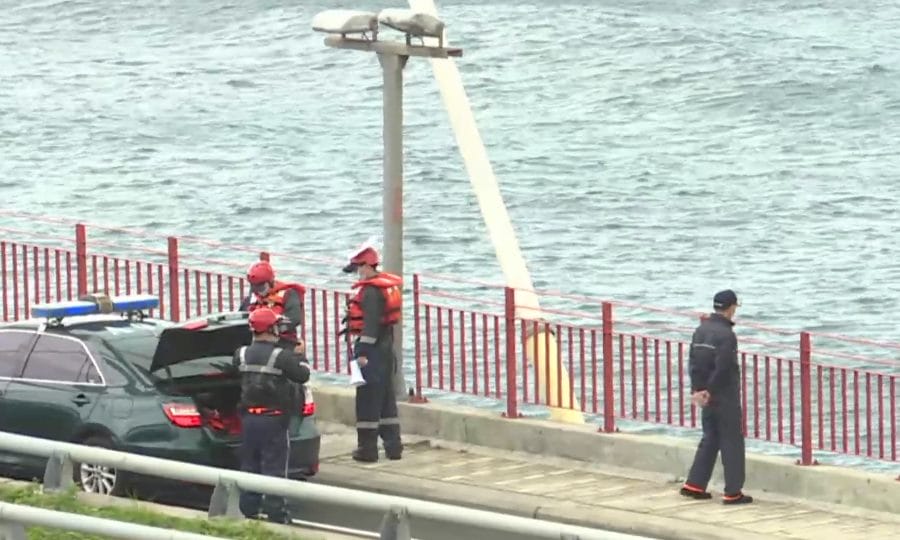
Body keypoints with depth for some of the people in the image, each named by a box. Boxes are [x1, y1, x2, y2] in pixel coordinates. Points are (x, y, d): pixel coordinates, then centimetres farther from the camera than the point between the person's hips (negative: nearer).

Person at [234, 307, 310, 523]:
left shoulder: (242, 355, 0)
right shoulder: (281, 356, -14)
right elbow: (302, 376, -7)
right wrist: (299, 357, 12)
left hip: (249, 417, 5)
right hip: (274, 419, -5)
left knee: (249, 464, 12)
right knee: (274, 465, 0)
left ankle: (249, 509, 15)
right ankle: (275, 511, -1)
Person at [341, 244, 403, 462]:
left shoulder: (371, 291, -17)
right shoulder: (387, 286, 13)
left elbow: (371, 324, -22)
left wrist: (363, 352, -21)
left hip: (372, 347, -10)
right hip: (387, 346, 10)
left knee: (367, 399, -4)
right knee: (386, 397, 14)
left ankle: (368, 448, -1)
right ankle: (393, 446, 16)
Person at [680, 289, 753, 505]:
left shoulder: (701, 330, 8)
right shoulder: (726, 334, -18)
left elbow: (694, 363, 6)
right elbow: (722, 368, -22)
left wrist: (697, 388, 2)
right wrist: (709, 391, -12)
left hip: (708, 398, 8)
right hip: (725, 398, -8)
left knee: (710, 439, 17)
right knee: (732, 442, -1)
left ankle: (694, 485, 16)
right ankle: (733, 492, 0)